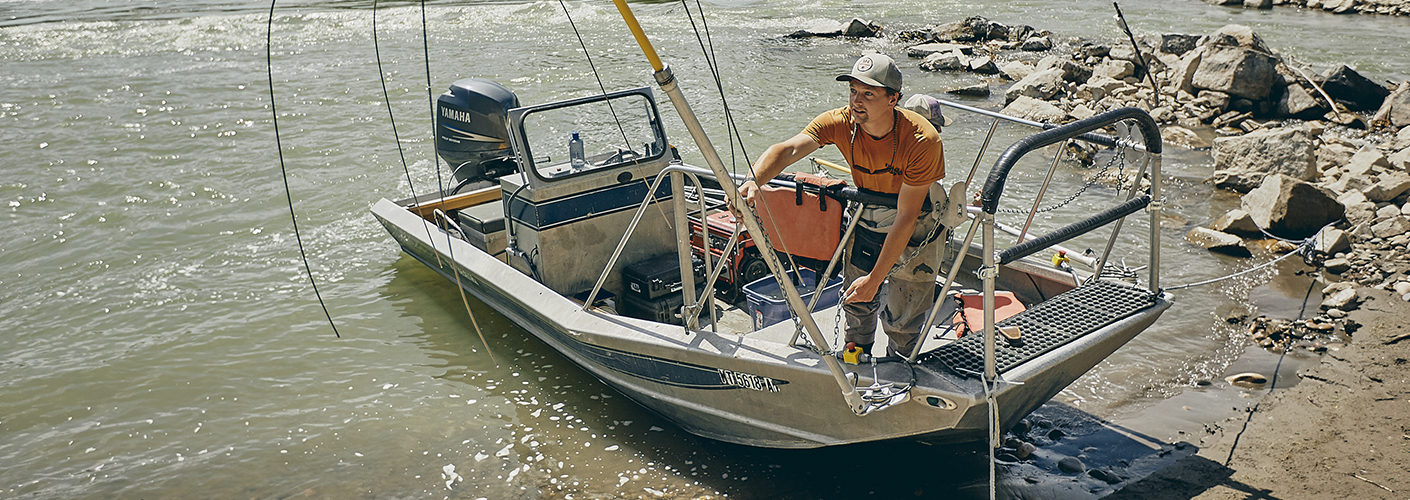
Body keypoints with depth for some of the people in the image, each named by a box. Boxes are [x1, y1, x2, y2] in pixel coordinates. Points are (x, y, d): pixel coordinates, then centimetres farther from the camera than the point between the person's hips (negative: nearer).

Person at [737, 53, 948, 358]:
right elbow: (788, 149, -38)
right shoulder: (840, 123, -23)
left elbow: (906, 216, -31)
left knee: (903, 319, 3)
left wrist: (875, 279, -30)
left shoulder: (923, 141, -33)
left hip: (916, 225, -4)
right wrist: (752, 180, -59)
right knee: (857, 301, 16)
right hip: (866, 215, 4)